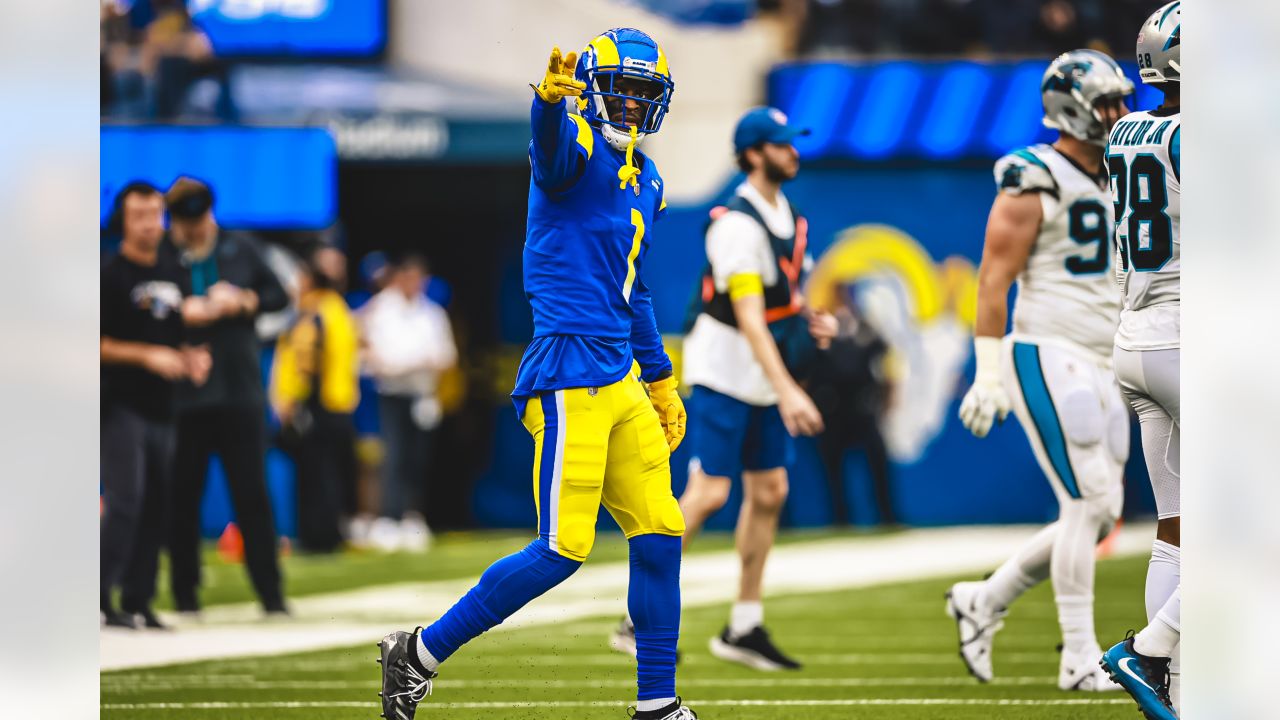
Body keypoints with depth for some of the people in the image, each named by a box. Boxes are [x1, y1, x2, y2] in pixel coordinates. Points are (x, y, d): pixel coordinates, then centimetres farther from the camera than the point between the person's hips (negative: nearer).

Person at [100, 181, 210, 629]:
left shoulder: (173, 273, 16)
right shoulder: (110, 275, -6)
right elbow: (97, 344, -11)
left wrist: (192, 357, 5)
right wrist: (148, 356, -18)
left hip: (161, 407, 7)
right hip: (121, 406, -7)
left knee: (157, 508, 6)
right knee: (125, 503, -14)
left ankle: (137, 603, 11)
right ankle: (103, 600, -10)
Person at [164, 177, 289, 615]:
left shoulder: (240, 250, 7)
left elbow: (279, 295, 12)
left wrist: (245, 301, -6)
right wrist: (181, 315, -22)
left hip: (241, 393, 2)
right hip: (183, 398, -2)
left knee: (252, 493, 2)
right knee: (183, 496, 3)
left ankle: (270, 592, 6)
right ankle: (185, 592, 13)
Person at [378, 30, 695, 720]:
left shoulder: (646, 178, 18)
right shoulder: (578, 148, -8)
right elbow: (551, 146, -36)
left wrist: (661, 382, 30)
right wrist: (551, 99, -59)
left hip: (622, 381, 9)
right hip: (570, 372, -9)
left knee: (658, 536, 8)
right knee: (564, 546, -9)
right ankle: (421, 652, 2)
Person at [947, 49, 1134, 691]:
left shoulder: (1109, 183, 16)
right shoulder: (1034, 184, -10)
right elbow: (994, 279, -12)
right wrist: (988, 372, -16)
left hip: (1097, 367, 9)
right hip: (1048, 358, -9)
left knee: (1099, 514, 6)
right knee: (1088, 504, -11)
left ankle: (984, 603, 21)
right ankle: (1079, 658, -5)